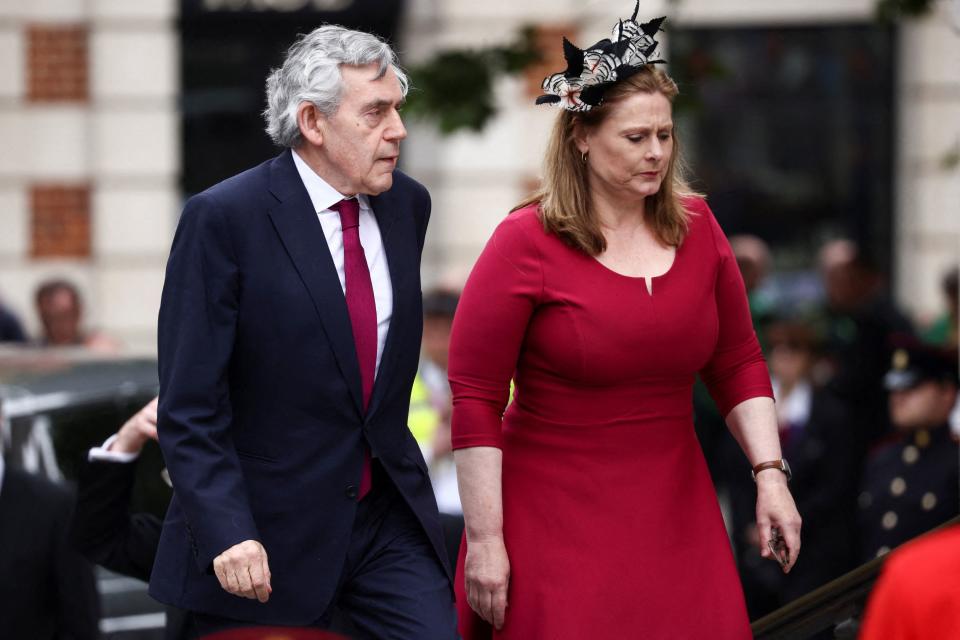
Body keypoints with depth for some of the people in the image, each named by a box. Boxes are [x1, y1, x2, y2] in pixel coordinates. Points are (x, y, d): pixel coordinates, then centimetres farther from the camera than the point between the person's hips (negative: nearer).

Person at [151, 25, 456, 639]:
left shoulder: (408, 205, 6)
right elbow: (190, 408, -15)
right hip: (271, 534, -5)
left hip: (389, 521, 5)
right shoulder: (223, 219, -13)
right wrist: (227, 536, -24)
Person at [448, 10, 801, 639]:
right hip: (556, 527, -4)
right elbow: (475, 400, -9)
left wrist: (770, 473, 1)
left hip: (674, 514, 4)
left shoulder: (696, 227, 5)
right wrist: (484, 540, -12)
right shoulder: (527, 241, -9)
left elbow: (738, 364, 13)